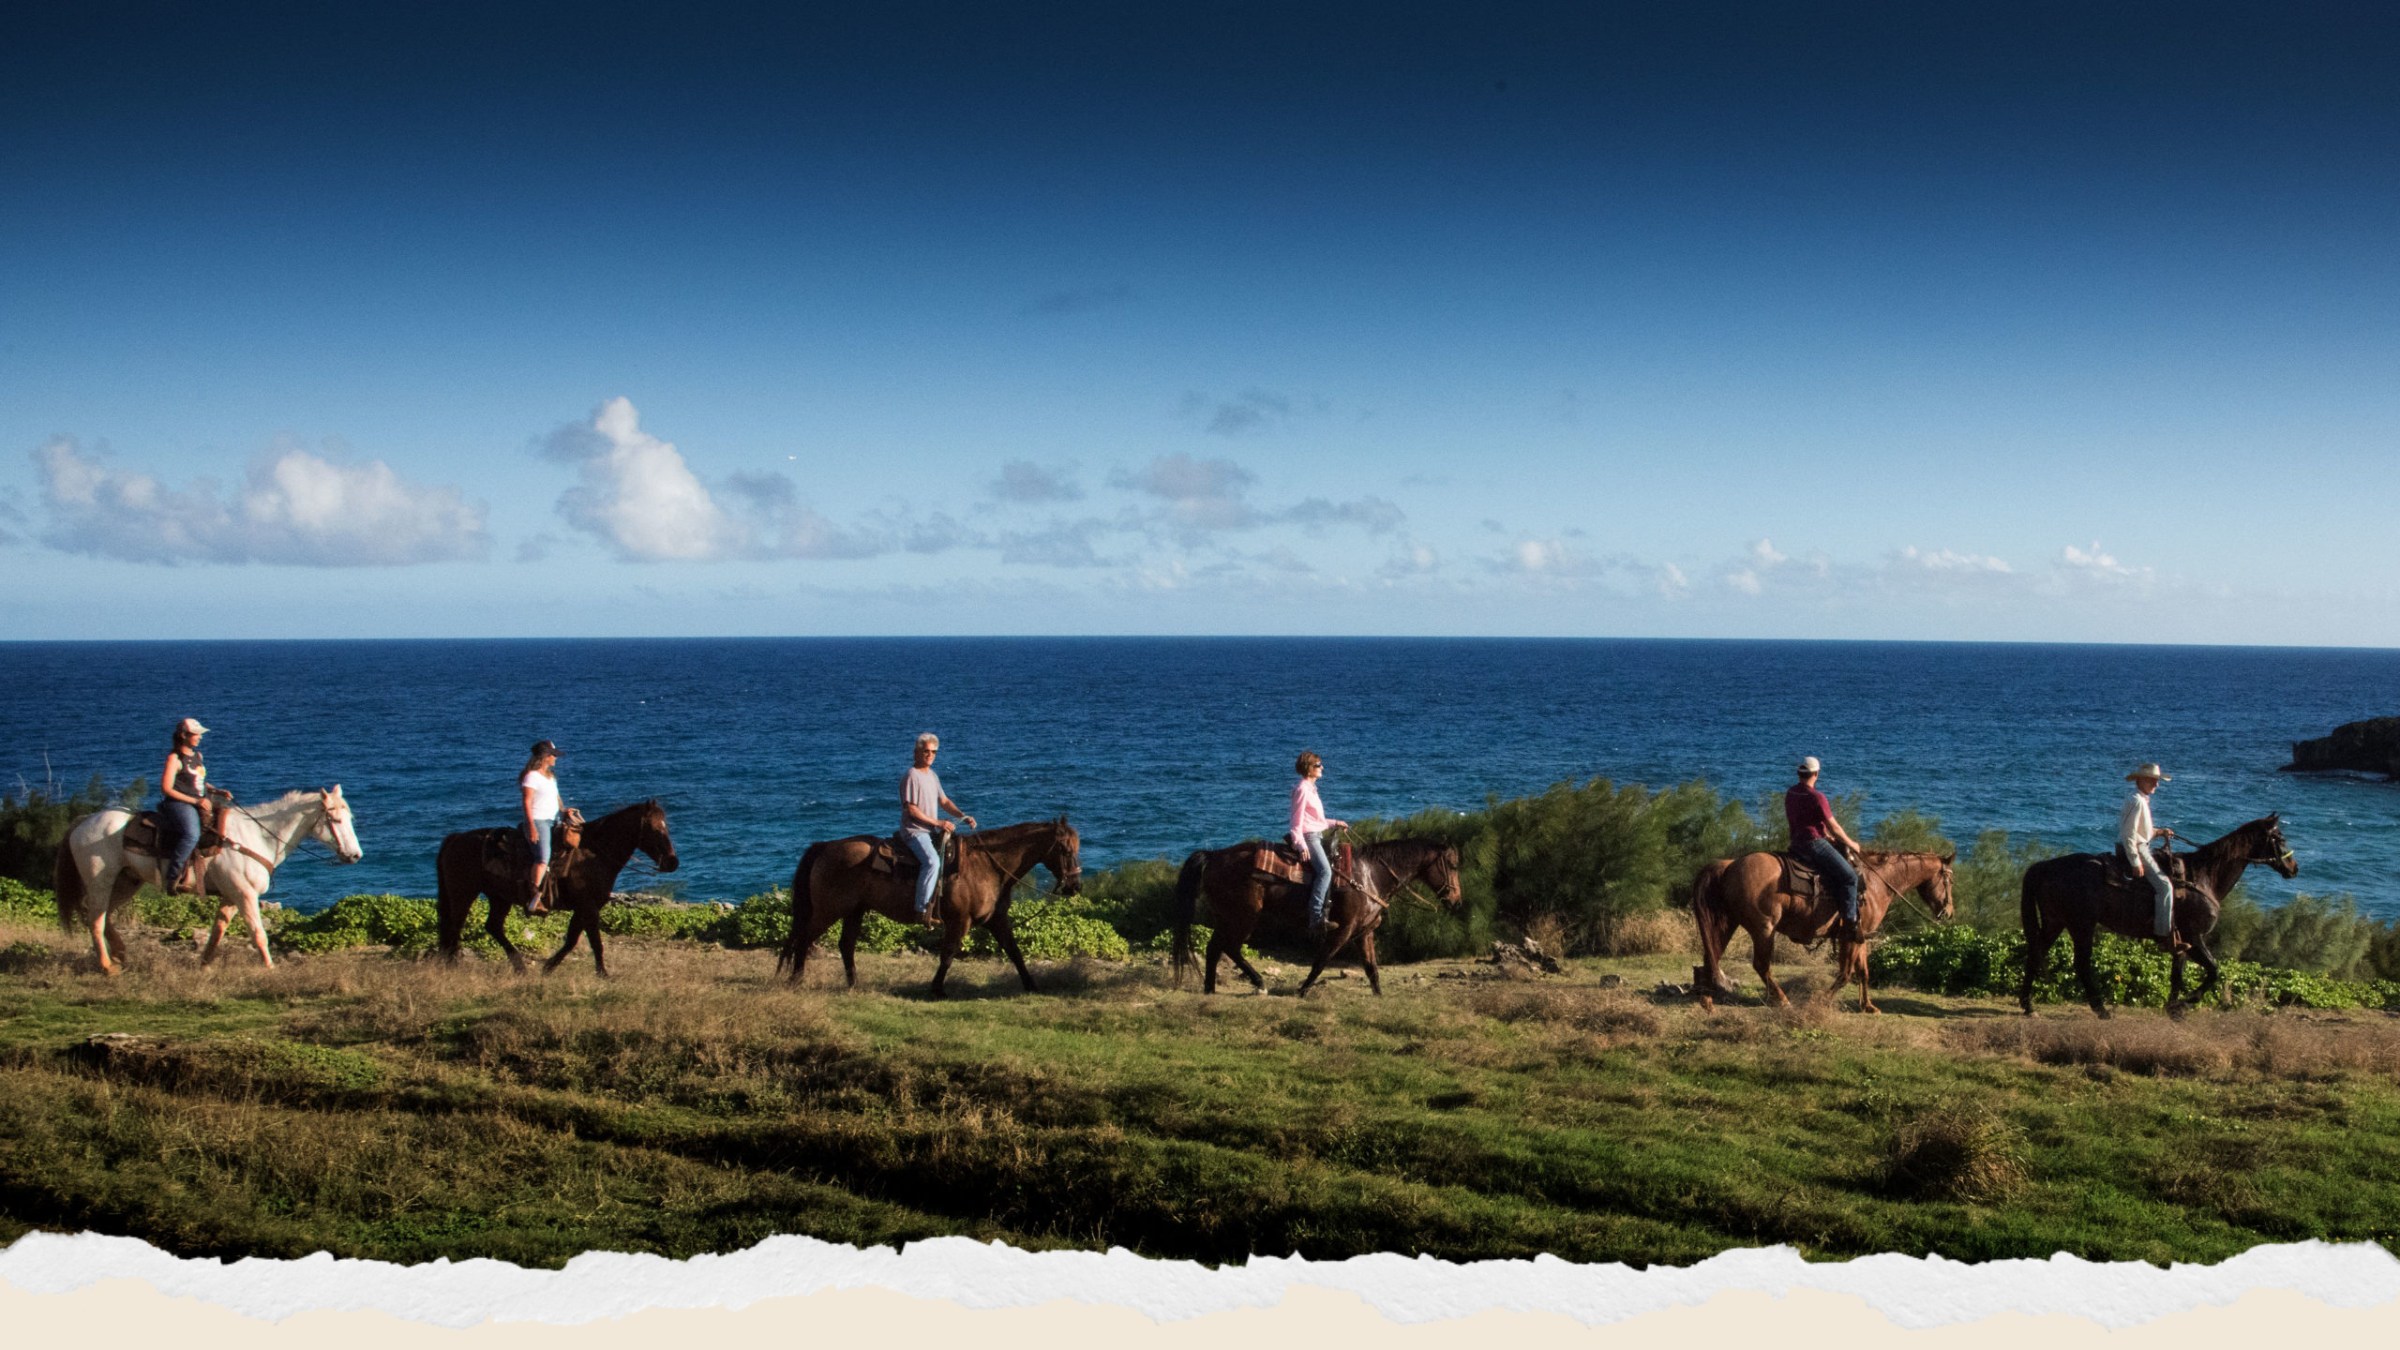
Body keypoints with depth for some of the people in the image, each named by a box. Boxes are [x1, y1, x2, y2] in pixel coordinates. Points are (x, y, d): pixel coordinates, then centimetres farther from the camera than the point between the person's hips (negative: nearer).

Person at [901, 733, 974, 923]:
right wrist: (938, 823, -17)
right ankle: (922, 911, -29)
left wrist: (962, 816, 2)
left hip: (931, 830, 9)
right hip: (915, 831, -9)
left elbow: (943, 801, 19)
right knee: (932, 861, -30)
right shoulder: (912, 776, -12)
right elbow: (911, 809, -17)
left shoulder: (932, 775, 15)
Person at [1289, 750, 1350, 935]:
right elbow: (1297, 821, -16)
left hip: (1317, 835, 11)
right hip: (1308, 836, -11)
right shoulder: (1302, 789, -11)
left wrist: (1335, 824, 18)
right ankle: (1315, 917, -28)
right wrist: (1302, 845, -23)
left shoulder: (1310, 788, 19)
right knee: (1325, 871, -24)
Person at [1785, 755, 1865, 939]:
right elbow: (1834, 827, -12)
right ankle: (1849, 922, -15)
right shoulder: (1817, 798, -18)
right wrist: (1851, 844, 3)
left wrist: (1826, 835, 25)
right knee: (1849, 876, -9)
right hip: (1814, 844, -10)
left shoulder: (1790, 793, 7)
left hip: (1797, 841, 10)